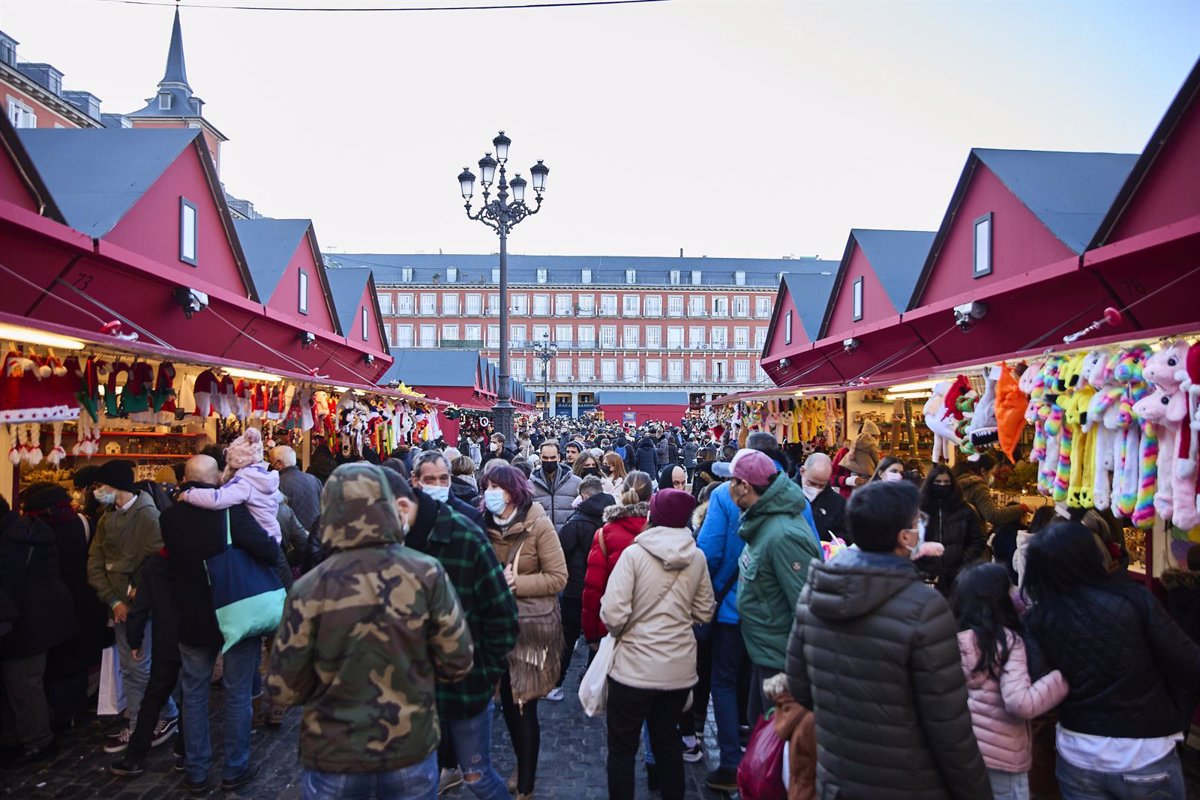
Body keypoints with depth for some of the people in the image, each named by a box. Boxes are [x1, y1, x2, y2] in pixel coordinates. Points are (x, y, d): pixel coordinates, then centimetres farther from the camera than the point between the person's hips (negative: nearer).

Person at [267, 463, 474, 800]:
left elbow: (283, 689, -10)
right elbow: (458, 663, -9)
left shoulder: (309, 589, -17)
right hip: (412, 750, 1)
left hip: (334, 761, 0)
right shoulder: (427, 574, -16)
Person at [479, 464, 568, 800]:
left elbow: (558, 578, -13)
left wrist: (517, 583, -22)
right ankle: (524, 769, 35)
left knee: (524, 706, -1)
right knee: (507, 701, 14)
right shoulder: (485, 525, 2)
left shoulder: (538, 525, -13)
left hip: (532, 625, -5)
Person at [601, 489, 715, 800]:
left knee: (622, 747, 12)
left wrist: (618, 631, 1)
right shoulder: (697, 558, -3)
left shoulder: (634, 553, -15)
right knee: (668, 742, 22)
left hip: (635, 667, -4)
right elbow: (704, 613, 4)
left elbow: (613, 615, -19)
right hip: (680, 667, 4)